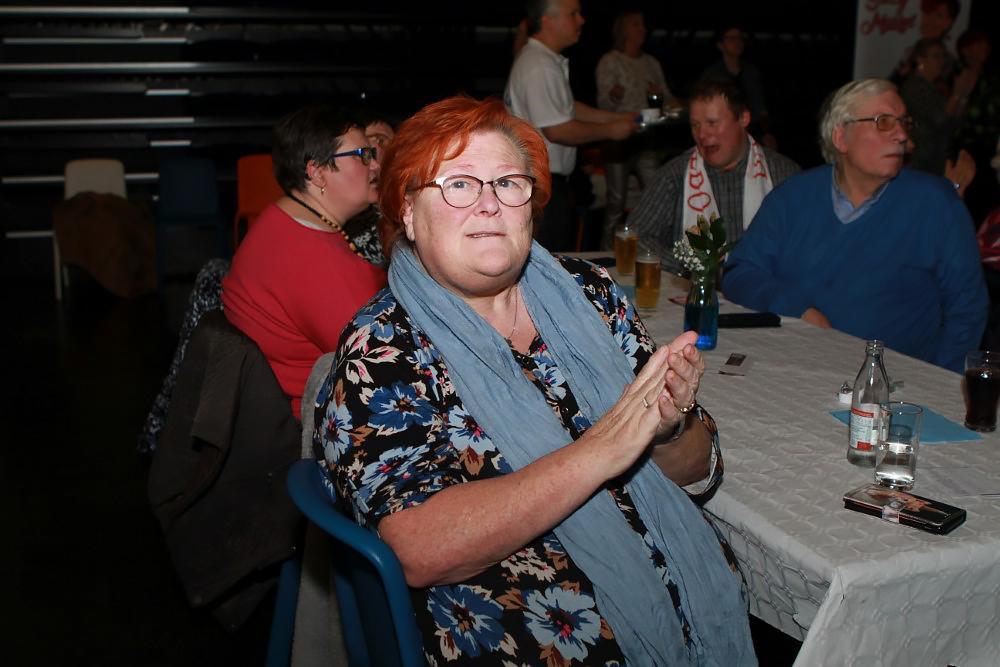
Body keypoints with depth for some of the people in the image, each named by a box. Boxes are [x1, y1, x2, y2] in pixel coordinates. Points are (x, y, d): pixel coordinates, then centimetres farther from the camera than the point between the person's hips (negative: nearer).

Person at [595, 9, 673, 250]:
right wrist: (613, 96, -32)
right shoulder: (609, 62, -2)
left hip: (646, 139, 5)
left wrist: (660, 93, -4)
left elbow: (669, 100, 18)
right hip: (618, 138, -5)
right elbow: (603, 103, -10)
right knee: (617, 200, -3)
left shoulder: (652, 63, 13)